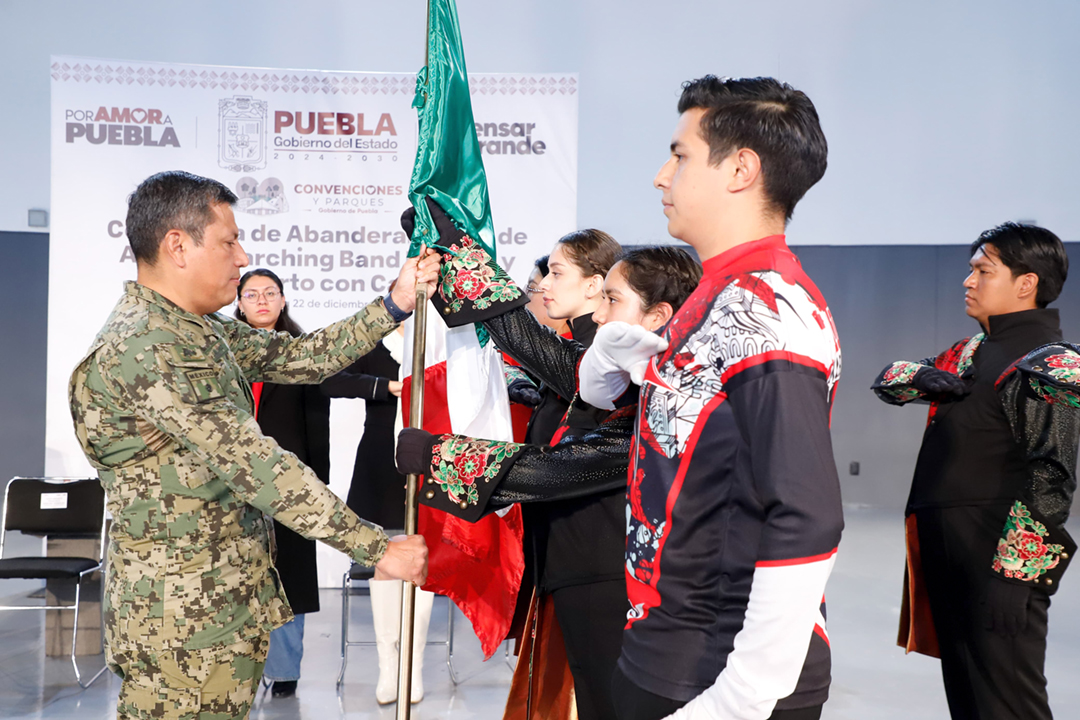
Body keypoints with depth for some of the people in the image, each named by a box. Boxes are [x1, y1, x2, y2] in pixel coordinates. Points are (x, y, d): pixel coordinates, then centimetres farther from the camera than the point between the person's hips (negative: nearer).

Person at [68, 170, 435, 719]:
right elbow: (254, 467, -25)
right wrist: (377, 548, -22)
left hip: (231, 607, 10)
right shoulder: (143, 349, -22)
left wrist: (394, 305, 5)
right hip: (185, 625, -9)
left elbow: (299, 358, 12)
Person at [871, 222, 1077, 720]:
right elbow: (887, 380, 19)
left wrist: (1010, 571, -25)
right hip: (946, 560, 9)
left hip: (1000, 569, -9)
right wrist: (927, 378, -1)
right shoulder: (972, 353, 15)